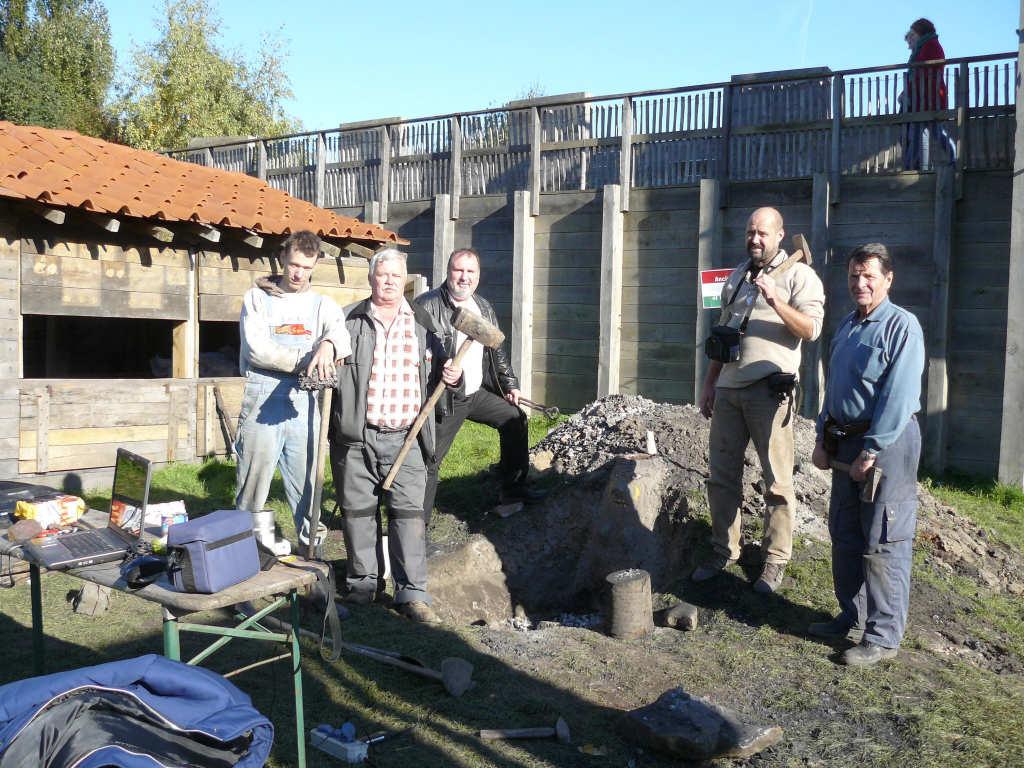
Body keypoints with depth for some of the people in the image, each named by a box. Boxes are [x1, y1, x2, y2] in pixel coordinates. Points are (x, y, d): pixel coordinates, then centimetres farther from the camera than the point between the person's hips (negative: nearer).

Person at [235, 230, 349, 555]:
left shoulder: (321, 303, 14)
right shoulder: (258, 297, 9)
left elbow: (342, 330, -9)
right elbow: (257, 348, -5)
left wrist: (329, 344, -32)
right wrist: (305, 360, -11)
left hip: (303, 400, 2)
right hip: (263, 396, -2)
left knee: (306, 476, 4)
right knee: (256, 470, -2)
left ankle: (311, 542, 12)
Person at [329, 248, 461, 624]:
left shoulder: (421, 323, 13)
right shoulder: (350, 322, 6)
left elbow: (435, 373, 22)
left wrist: (452, 376, 1)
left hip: (405, 439, 1)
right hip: (355, 438, -1)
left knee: (409, 514, -2)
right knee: (358, 512, 8)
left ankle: (412, 593, 5)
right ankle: (363, 583, 24)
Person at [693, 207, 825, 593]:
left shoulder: (799, 275, -1)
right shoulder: (736, 276, 18)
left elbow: (811, 329, -13)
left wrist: (775, 300, -25)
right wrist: (709, 384, 18)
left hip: (769, 391, -6)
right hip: (728, 389, 6)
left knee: (777, 480, 1)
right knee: (721, 475, 10)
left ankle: (775, 560, 11)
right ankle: (724, 551, 23)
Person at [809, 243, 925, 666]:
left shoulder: (901, 325, -12)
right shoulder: (846, 326, 14)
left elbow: (898, 396, -18)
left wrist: (871, 452, -20)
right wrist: (823, 438, 11)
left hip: (887, 442, -8)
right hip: (846, 441, 9)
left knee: (882, 543, -2)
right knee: (844, 534, 15)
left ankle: (883, 636, 7)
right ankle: (852, 616, 30)